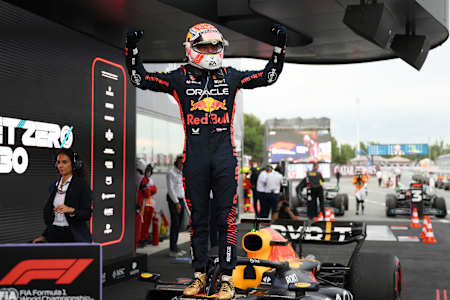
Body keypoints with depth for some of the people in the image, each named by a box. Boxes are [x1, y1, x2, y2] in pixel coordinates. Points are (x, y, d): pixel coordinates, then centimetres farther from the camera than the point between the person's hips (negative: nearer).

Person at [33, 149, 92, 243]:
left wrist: (71, 210, -28)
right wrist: (45, 236, 13)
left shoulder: (82, 185, -6)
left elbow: (87, 214, -10)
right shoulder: (54, 186, 13)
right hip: (55, 235, 6)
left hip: (74, 236, -6)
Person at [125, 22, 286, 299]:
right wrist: (132, 50, -3)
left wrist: (280, 47, 9)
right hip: (195, 155, 0)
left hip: (225, 154, 0)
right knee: (198, 219, 8)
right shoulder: (180, 78, 7)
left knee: (227, 219, -1)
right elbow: (142, 79, 7)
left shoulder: (231, 76, 11)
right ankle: (200, 276, 19)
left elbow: (269, 76, 17)